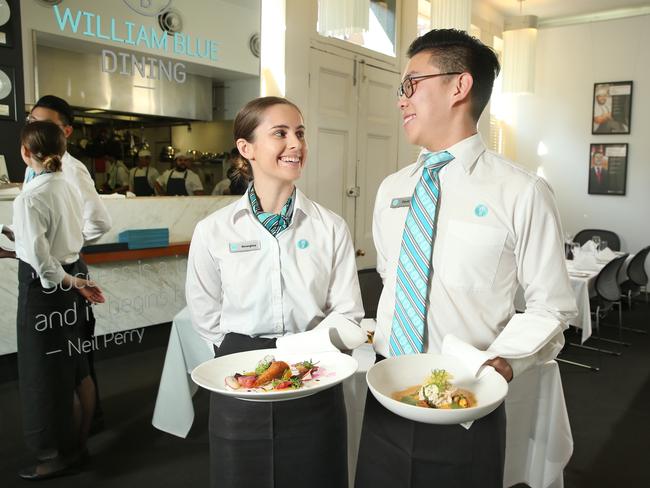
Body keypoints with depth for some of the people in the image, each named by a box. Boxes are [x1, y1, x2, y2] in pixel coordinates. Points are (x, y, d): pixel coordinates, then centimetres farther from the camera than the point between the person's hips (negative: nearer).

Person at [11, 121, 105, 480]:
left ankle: (58, 456, 24)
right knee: (77, 370, 18)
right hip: (69, 279, 7)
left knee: (46, 376, 9)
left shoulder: (29, 197, -19)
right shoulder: (69, 188, 1)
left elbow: (38, 256, -24)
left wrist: (67, 280, -12)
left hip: (43, 286, -7)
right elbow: (75, 237, 3)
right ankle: (79, 444, 34)